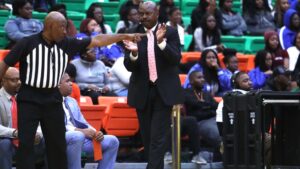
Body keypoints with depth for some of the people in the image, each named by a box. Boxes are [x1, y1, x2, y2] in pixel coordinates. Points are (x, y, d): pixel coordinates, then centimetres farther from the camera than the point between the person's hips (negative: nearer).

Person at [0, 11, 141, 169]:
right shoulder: (27, 43, -10)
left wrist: (125, 36, -1)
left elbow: (97, 40, 3)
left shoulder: (67, 44, 1)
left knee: (58, 144, 8)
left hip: (53, 101, 4)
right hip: (28, 101, -4)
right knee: (25, 144, -7)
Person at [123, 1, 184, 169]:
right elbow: (129, 66, -4)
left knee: (158, 137, -10)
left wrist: (161, 42, -26)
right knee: (147, 136, 10)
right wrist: (133, 53, -26)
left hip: (164, 91, -3)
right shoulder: (133, 34, 0)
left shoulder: (170, 32, -3)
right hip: (142, 91, 3)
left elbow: (176, 60, -12)